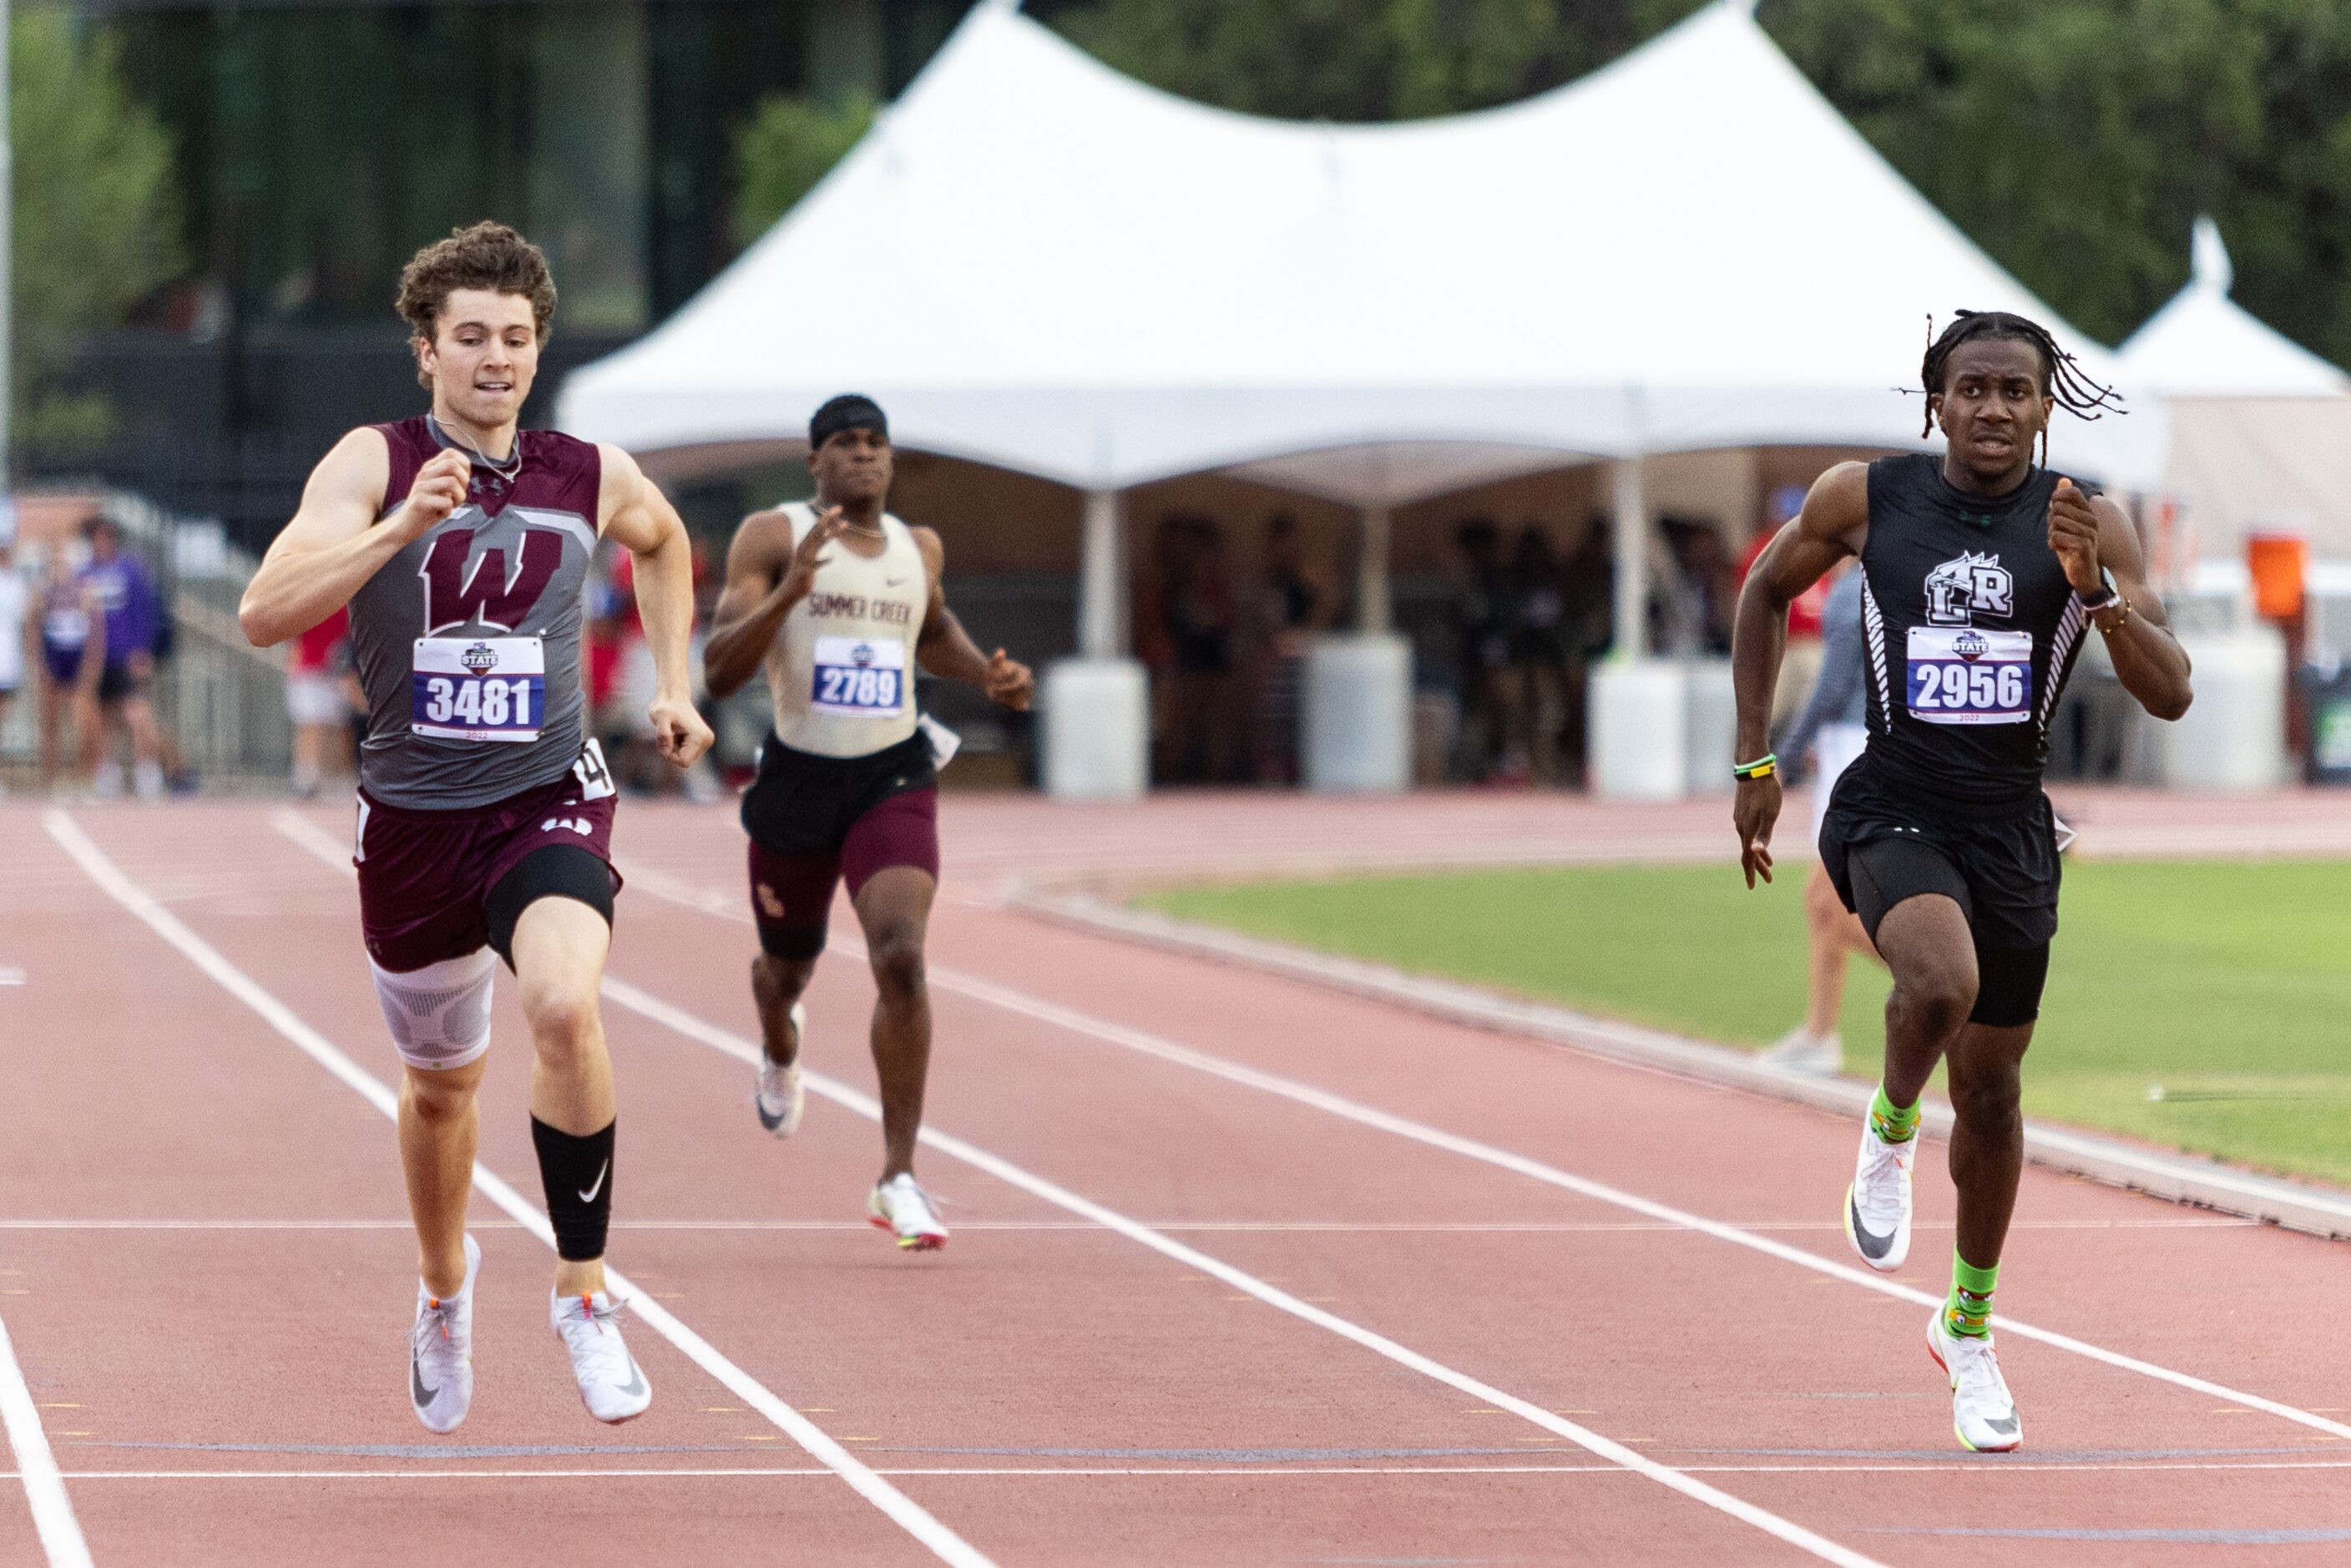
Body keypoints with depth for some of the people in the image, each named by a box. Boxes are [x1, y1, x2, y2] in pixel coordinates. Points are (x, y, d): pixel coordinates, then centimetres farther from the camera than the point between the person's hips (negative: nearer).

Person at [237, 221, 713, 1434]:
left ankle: (582, 1288, -17)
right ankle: (444, 1283, 47)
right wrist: (401, 529, -32)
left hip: (548, 803, 0)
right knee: (442, 1082, 17)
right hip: (412, 818, 0)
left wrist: (671, 684, 20)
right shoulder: (374, 464, -8)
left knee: (563, 1003, -30)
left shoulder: (592, 478, 1)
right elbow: (265, 613, -22)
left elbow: (662, 541, 27)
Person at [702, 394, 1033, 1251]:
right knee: (787, 967, 19)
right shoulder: (771, 537, -8)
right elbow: (719, 671, -17)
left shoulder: (920, 548, 6)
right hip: (799, 781, -1)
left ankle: (898, 1178, -18)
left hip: (895, 783, 1)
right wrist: (791, 589, -30)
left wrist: (988, 673, 10)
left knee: (901, 959, -21)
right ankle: (781, 1052, 60)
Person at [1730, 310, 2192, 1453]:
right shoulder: (1865, 500, -4)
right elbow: (1767, 589, 14)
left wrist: (2094, 589, -25)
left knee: (1990, 1091, 12)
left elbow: (2170, 695, -8)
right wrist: (1754, 764, 10)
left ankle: (1970, 1329, 33)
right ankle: (1891, 1125, 0)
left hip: (2011, 829, 2)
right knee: (1943, 982, -34)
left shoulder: (2089, 526, -4)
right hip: (1892, 811, -2)